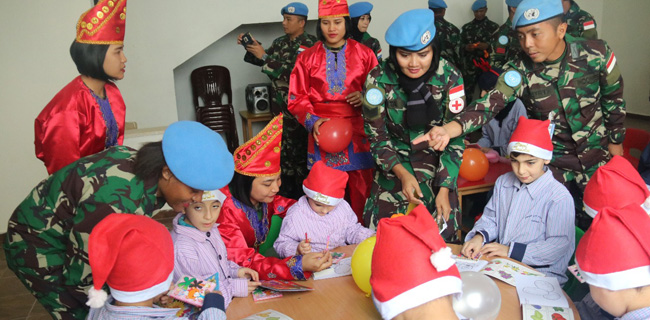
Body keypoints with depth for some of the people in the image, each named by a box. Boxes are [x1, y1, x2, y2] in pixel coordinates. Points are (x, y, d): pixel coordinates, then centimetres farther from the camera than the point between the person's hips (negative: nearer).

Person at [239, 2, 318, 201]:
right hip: (281, 106, 7)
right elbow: (261, 61, 17)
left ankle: (303, 195, 13)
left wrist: (264, 56, -22)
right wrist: (251, 47, -1)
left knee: (300, 149, 0)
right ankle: (287, 191, 29)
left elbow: (291, 72, -22)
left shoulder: (309, 45, -11)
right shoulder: (280, 42, 11)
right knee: (284, 148, 14)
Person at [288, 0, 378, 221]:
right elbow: (297, 98, 6)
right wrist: (312, 120, -11)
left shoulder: (364, 54, 6)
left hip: (357, 132, 0)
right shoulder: (308, 57, 7)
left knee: (361, 189, 3)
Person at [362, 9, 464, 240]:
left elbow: (455, 139, -11)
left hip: (437, 168, 0)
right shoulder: (379, 79, -17)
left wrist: (444, 189, -16)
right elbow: (377, 136, -10)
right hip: (393, 168, 0)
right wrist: (403, 173, -23)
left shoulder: (449, 77, -17)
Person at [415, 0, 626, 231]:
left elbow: (614, 99, -1)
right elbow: (489, 105, -31)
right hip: (552, 161, 0)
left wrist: (615, 141, 8)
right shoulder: (519, 72, -18)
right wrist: (447, 130, -48)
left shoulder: (595, 54, -17)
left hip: (596, 156, 1)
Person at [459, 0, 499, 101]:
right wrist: (466, 47, -10)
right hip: (469, 66, 1)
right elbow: (460, 45, 12)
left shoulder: (494, 27, 6)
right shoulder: (466, 27, 12)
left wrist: (488, 46, -15)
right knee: (467, 93, -2)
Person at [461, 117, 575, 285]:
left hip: (539, 274, -6)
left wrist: (511, 250, -17)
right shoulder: (503, 182, 10)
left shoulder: (560, 197, -12)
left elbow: (558, 245, -14)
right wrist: (479, 237, -6)